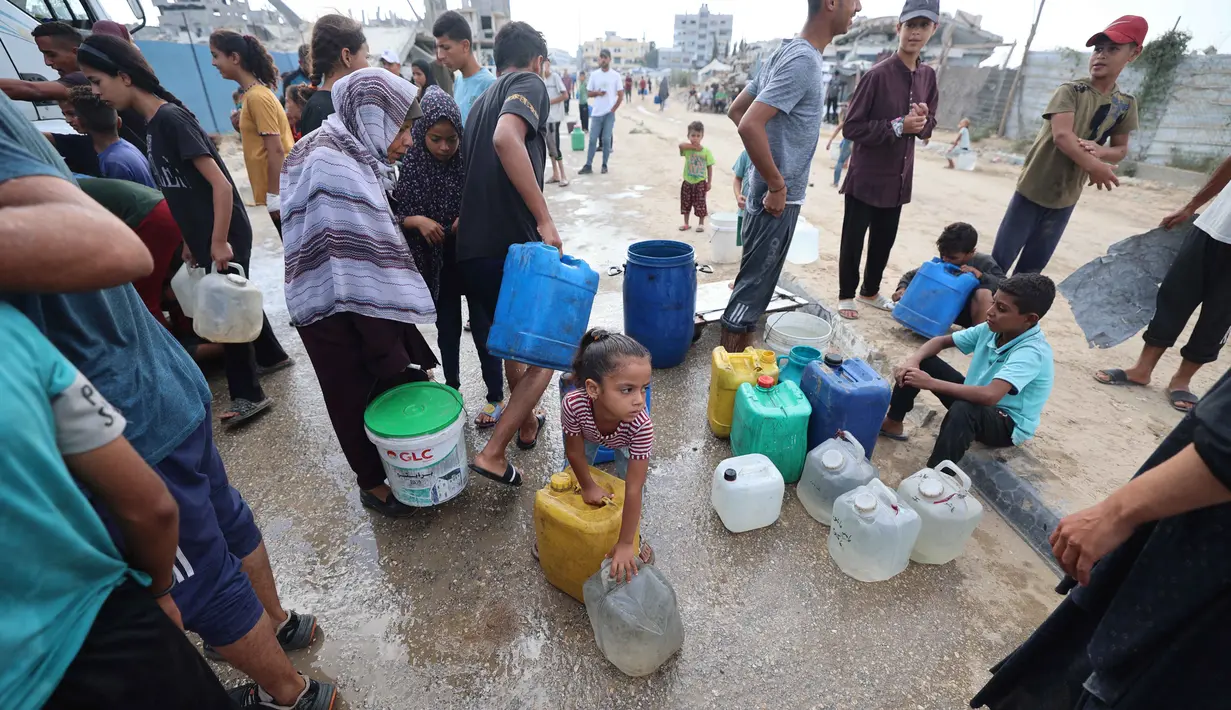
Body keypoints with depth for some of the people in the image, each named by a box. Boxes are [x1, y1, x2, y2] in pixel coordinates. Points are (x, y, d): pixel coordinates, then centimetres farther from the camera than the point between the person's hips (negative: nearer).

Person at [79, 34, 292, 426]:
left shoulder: (170, 118, -16)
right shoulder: (155, 122, 12)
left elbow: (220, 183, -21)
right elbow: (183, 192, 17)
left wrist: (219, 242, -20)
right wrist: (191, 240, 18)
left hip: (225, 236, -9)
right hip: (207, 236, 9)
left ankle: (248, 395, 11)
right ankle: (272, 355, 38)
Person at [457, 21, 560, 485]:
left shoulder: (481, 102, 24)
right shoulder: (529, 84, 0)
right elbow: (507, 139, -23)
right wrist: (545, 219, -23)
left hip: (471, 250, 8)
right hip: (513, 244, -8)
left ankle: (527, 424, 41)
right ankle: (494, 452, 3)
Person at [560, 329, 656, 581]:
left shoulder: (641, 425, -46)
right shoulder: (573, 405, -46)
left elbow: (633, 489, -38)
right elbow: (574, 452, -24)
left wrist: (625, 544, -30)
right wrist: (588, 487, -10)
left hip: (626, 438, -1)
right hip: (586, 432, 1)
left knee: (630, 482, -6)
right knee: (573, 477, 7)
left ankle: (635, 536, 25)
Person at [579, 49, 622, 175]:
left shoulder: (615, 75, 1)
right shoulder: (594, 75, 5)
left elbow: (621, 96, 2)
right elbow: (588, 93, 8)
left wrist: (614, 109, -6)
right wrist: (597, 93, -11)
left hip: (609, 113, -2)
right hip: (596, 113, 2)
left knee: (606, 140, 1)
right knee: (593, 139, 2)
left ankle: (604, 165, 11)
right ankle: (588, 166, 5)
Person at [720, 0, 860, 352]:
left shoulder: (786, 53, 11)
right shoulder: (804, 60, -17)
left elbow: (736, 110, 16)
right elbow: (750, 125, -28)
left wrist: (770, 158, 13)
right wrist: (777, 185, -20)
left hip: (774, 194, 10)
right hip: (778, 199, -10)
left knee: (753, 284, 18)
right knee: (753, 287, -1)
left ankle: (740, 359, 32)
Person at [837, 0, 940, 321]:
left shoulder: (928, 76, 8)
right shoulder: (878, 75, -12)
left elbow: (927, 129, 15)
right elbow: (850, 127, -15)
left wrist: (922, 122, -9)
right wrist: (897, 126, -21)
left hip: (898, 178, 6)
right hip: (866, 177, -6)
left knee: (885, 240, 15)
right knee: (854, 240, 4)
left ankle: (870, 291, 33)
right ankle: (846, 295, 21)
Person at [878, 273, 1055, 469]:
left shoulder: (1032, 352, -29)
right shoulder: (992, 328, -7)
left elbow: (989, 396, -43)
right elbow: (942, 341, 1)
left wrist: (931, 383, -38)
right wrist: (913, 360, -19)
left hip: (1009, 425, -7)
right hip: (976, 402, 7)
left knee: (963, 409, -42)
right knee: (923, 361, -3)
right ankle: (893, 423, 8)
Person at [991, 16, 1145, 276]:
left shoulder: (1125, 104, 7)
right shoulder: (1070, 90, -7)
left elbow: (1121, 149, 10)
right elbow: (1061, 135, -20)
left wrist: (1099, 150, -12)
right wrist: (1094, 166, -21)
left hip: (1066, 198, 5)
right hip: (1033, 189, -4)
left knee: (1031, 268, 9)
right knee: (1000, 260, -5)